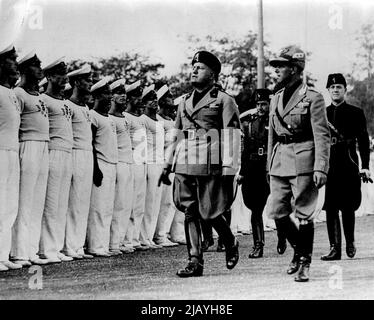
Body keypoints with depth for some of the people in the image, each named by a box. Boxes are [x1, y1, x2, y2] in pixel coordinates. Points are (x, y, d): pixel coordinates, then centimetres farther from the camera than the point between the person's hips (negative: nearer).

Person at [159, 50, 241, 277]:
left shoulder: (224, 101, 0)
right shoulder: (184, 103, 18)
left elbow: (232, 137, -6)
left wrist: (229, 170, -15)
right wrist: (168, 166, 18)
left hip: (211, 165, -5)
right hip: (185, 165, 6)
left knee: (211, 212, -1)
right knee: (189, 212, 2)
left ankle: (231, 244, 26)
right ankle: (195, 262, 5)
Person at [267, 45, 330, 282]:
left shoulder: (312, 98, -6)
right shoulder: (276, 99, 14)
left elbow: (322, 136, -9)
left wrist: (321, 168, -17)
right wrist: (270, 165, 17)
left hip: (303, 160, -6)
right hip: (280, 161, 6)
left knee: (304, 214, -2)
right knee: (277, 213, 3)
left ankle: (305, 263, 10)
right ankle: (299, 248, 27)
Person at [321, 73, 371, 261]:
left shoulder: (356, 113, 6)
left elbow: (363, 140, 4)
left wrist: (365, 166, -4)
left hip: (349, 166, -2)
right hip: (328, 166, 2)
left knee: (348, 207, 1)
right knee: (330, 208, -2)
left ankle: (350, 242, 22)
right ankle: (335, 248, 0)